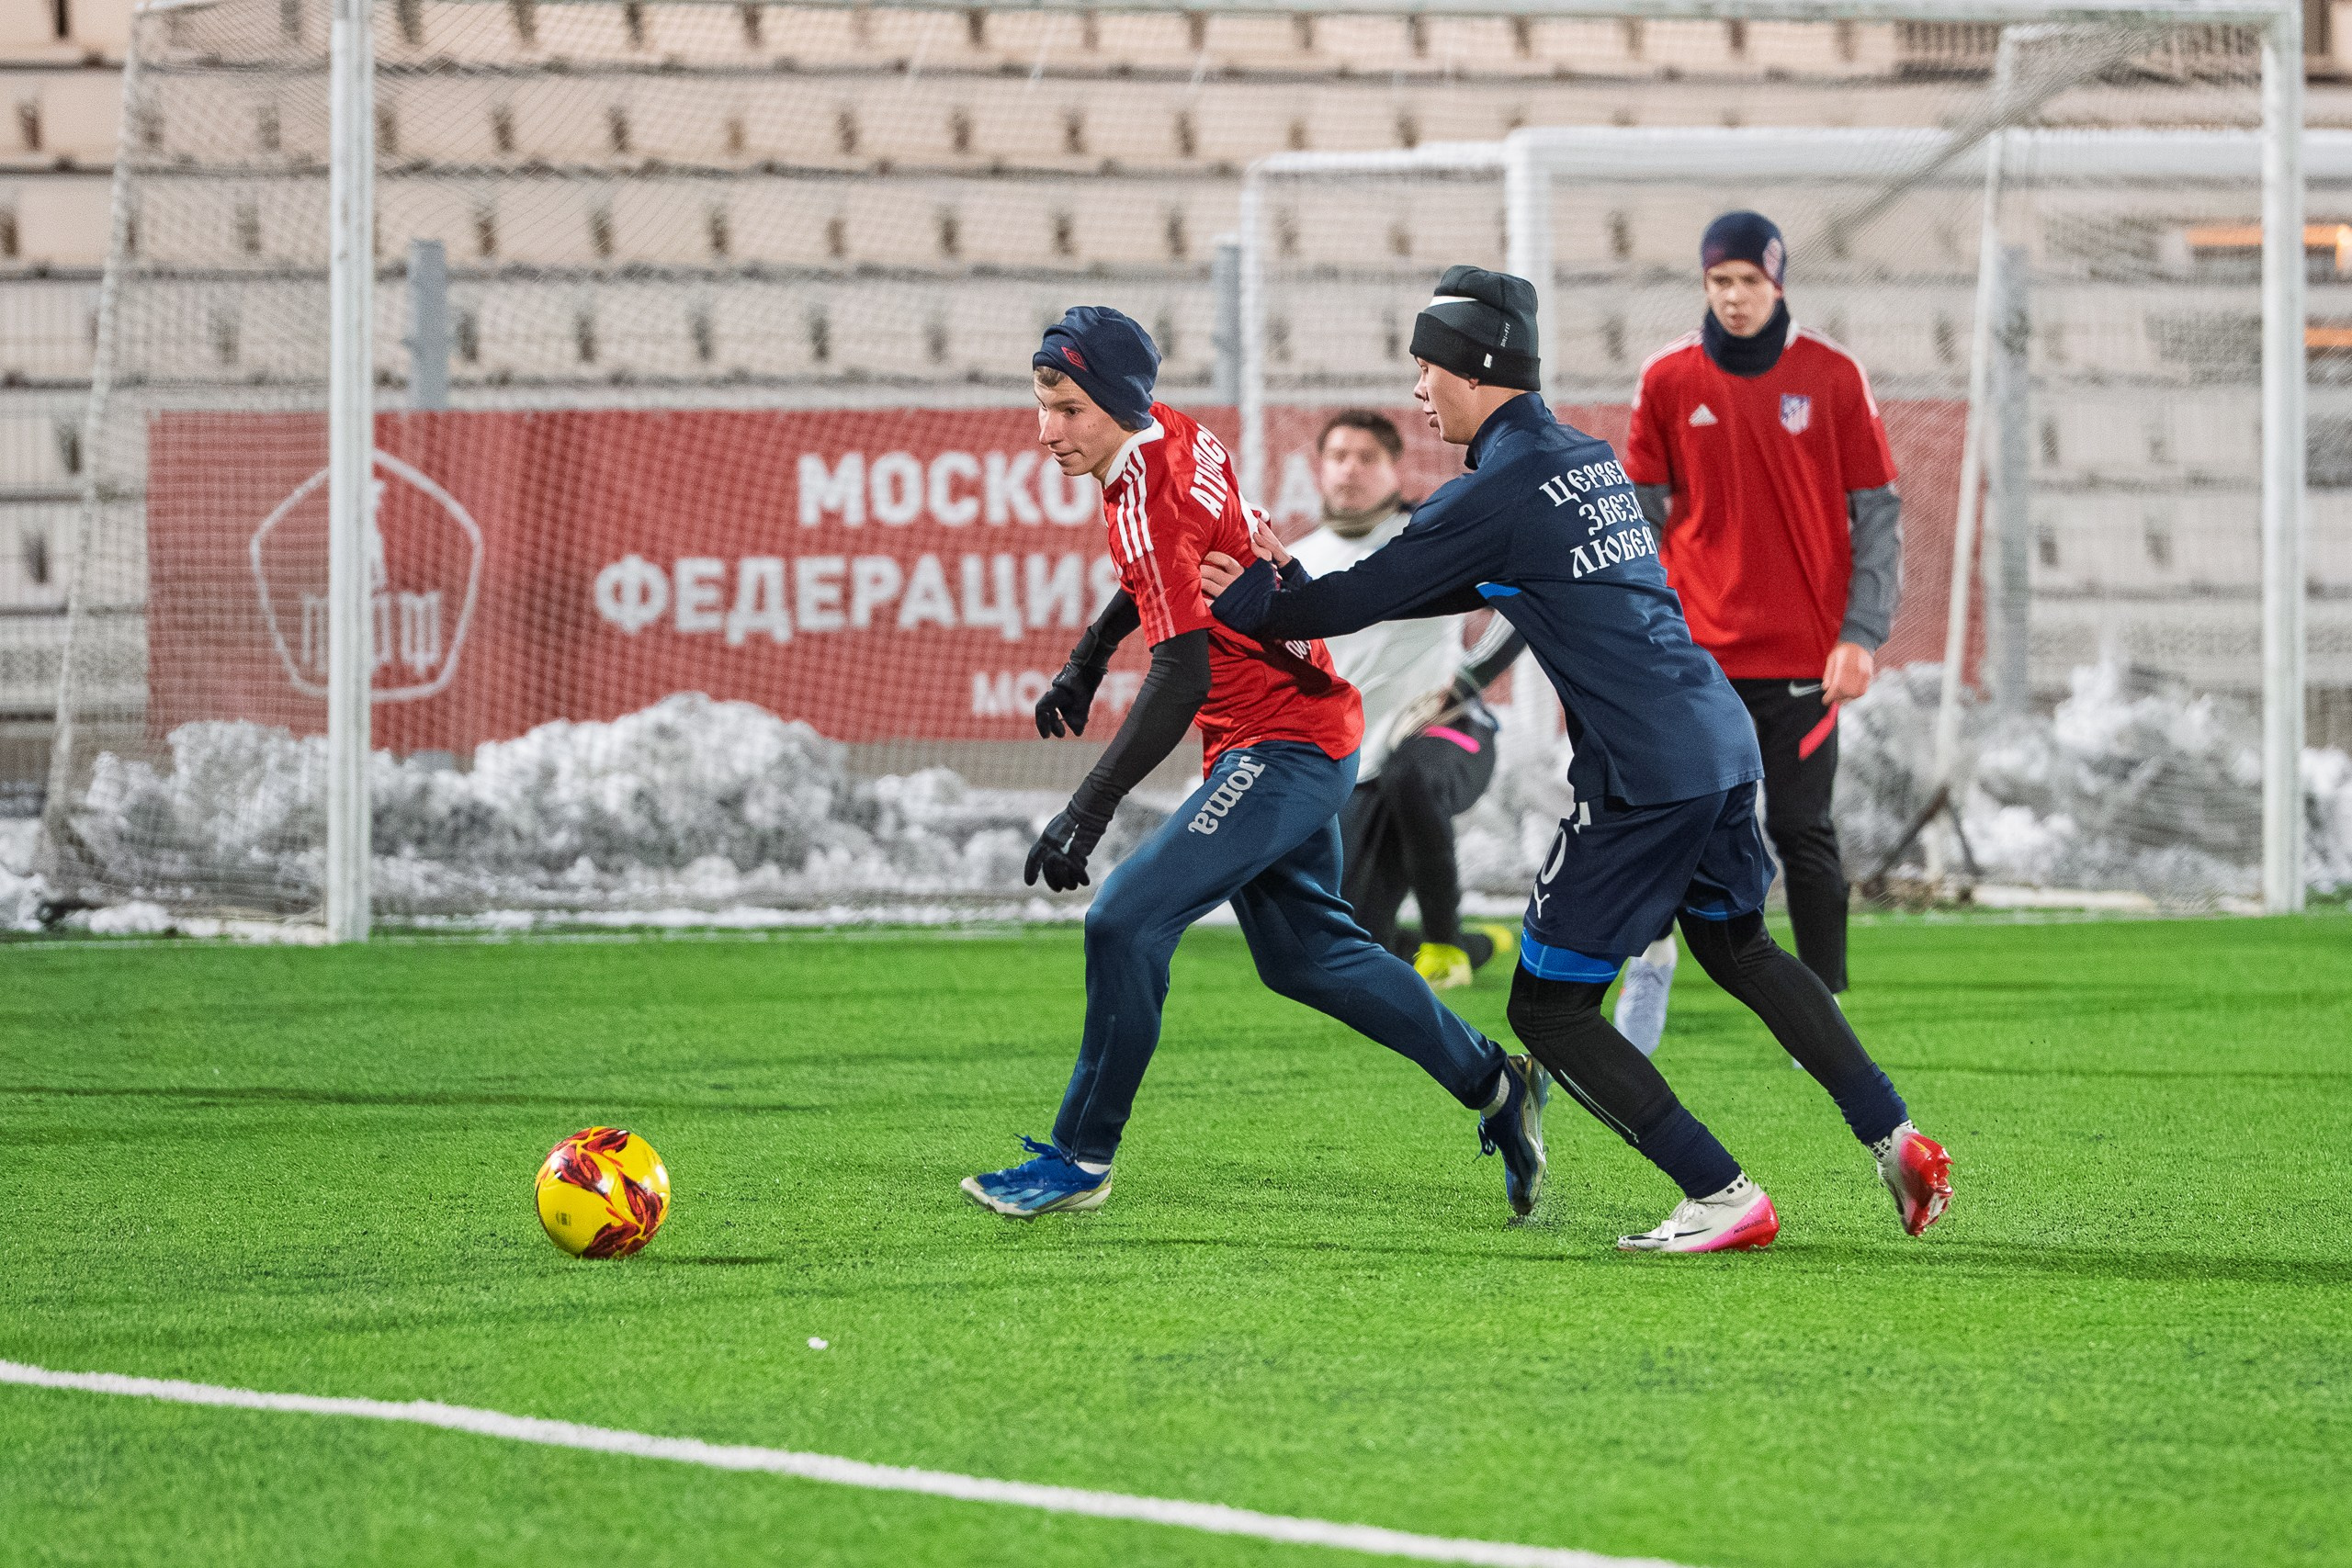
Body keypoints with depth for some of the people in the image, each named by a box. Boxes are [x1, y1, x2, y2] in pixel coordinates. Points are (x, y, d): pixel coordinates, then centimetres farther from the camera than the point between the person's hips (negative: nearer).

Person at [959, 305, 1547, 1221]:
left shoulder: (1145, 499, -25)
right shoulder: (1172, 437, 3)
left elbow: (1182, 677, -32)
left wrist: (1088, 812, -36)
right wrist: (1086, 661, 25)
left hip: (1281, 749, -11)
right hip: (1306, 732, 11)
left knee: (1126, 922, -17)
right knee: (1304, 955, 21)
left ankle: (1082, 1160, -10)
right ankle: (1495, 1086, 31)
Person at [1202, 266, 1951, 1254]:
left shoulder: (1495, 496, -12)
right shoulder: (1590, 460, 16)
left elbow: (1366, 597, -6)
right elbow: (1479, 581, 25)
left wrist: (1256, 609, 13)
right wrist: (1293, 588, 22)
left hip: (1643, 779, -9)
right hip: (1723, 742, 9)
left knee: (1548, 1008, 1)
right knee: (1736, 948, 30)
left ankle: (1724, 1198, -4)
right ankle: (1896, 1140, 24)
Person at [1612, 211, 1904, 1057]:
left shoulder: (1831, 376, 0)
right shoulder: (1668, 379, 3)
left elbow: (1876, 512, 1)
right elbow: (1641, 513, 8)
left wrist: (1861, 635, -7)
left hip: (1803, 652, -1)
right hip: (1697, 646, 1)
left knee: (1803, 833, 2)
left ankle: (1825, 1009, 10)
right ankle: (1649, 960, 12)